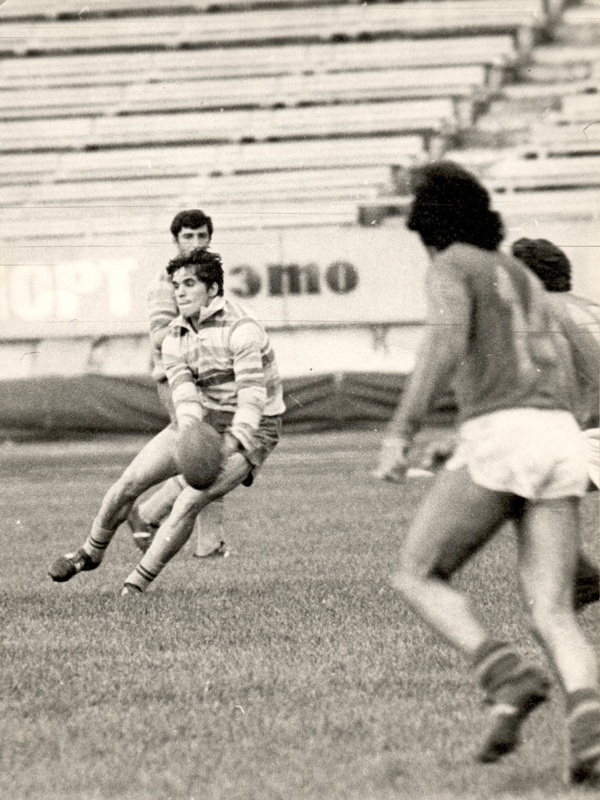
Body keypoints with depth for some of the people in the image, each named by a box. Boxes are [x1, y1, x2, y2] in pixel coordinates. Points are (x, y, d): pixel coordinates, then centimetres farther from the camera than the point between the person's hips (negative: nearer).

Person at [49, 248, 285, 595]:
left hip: (252, 428, -6)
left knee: (188, 504, -24)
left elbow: (252, 395, -29)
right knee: (131, 481, -3)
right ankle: (91, 552, 22)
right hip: (205, 420, 6)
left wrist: (234, 445, -43)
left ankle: (136, 586, -13)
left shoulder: (241, 329, -20)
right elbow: (184, 392, -13)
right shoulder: (175, 338, 1)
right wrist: (191, 436, -35)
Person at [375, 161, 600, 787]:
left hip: (498, 440, -6)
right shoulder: (522, 276, 30)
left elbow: (447, 341, -14)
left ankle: (508, 679, -14)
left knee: (417, 577, 10)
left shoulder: (450, 267, 7)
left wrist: (400, 431, -15)